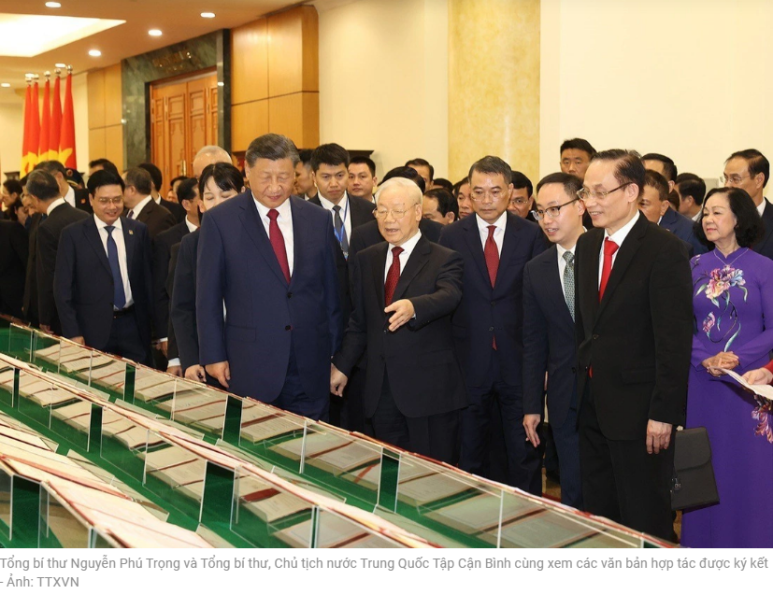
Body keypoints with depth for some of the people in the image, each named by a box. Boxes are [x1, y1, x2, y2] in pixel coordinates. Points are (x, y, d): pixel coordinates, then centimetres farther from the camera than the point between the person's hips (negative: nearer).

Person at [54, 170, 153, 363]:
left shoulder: (139, 231, 6)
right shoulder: (73, 234, -2)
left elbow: (147, 279, 10)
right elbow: (63, 288, -3)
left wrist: (154, 327, 8)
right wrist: (72, 333, -9)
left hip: (133, 326, 2)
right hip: (93, 329, -2)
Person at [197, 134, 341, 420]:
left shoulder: (319, 220, 6)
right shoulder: (220, 221, -3)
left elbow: (332, 290, 10)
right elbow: (207, 296, 0)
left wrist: (338, 354, 10)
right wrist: (214, 355, -3)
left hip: (311, 365, 3)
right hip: (250, 366, -2)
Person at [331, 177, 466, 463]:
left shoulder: (445, 260, -2)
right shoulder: (366, 260, 14)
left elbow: (448, 296, -23)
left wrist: (413, 307, -42)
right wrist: (341, 365, 12)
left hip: (429, 389, -4)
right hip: (381, 390, 4)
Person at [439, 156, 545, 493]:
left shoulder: (532, 235, 1)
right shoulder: (452, 237, 3)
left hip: (519, 359, -1)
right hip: (470, 361, 1)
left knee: (524, 452, 7)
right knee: (470, 454, 12)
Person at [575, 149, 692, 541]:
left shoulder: (665, 250, -14)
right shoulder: (587, 245, 9)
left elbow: (675, 338, -17)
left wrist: (664, 412, -18)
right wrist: (581, 386, 9)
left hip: (639, 407, -7)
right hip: (592, 404, 7)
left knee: (645, 523, 5)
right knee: (599, 515, 15)